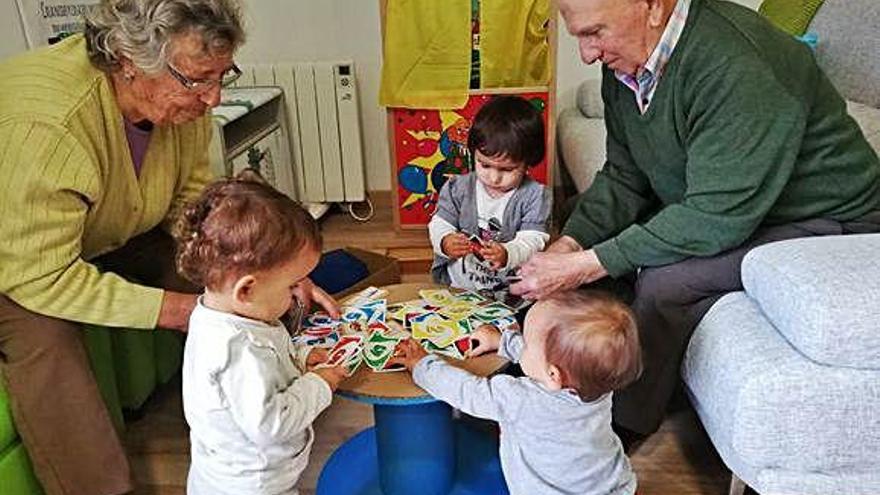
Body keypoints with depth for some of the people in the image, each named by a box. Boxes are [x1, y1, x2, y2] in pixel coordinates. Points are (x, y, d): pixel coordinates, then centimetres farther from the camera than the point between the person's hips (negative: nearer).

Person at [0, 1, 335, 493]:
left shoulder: (184, 97, -20)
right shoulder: (44, 127, -39)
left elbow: (193, 203, -10)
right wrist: (178, 309, -35)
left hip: (108, 236, 5)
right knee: (43, 337, -32)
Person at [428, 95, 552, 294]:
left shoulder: (534, 196, -3)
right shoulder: (458, 188, 5)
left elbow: (532, 240, -10)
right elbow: (439, 224, 5)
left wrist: (507, 255, -31)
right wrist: (445, 242, -19)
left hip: (511, 288, -1)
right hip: (455, 283, 1)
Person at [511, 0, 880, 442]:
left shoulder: (735, 66, -32)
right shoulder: (625, 61, -5)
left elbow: (719, 217, -33)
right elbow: (623, 177, -1)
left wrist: (586, 266, -33)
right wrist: (569, 244, -17)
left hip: (824, 221, -8)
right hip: (708, 208, 8)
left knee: (662, 280, -27)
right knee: (599, 239, -3)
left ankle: (625, 425, -3)